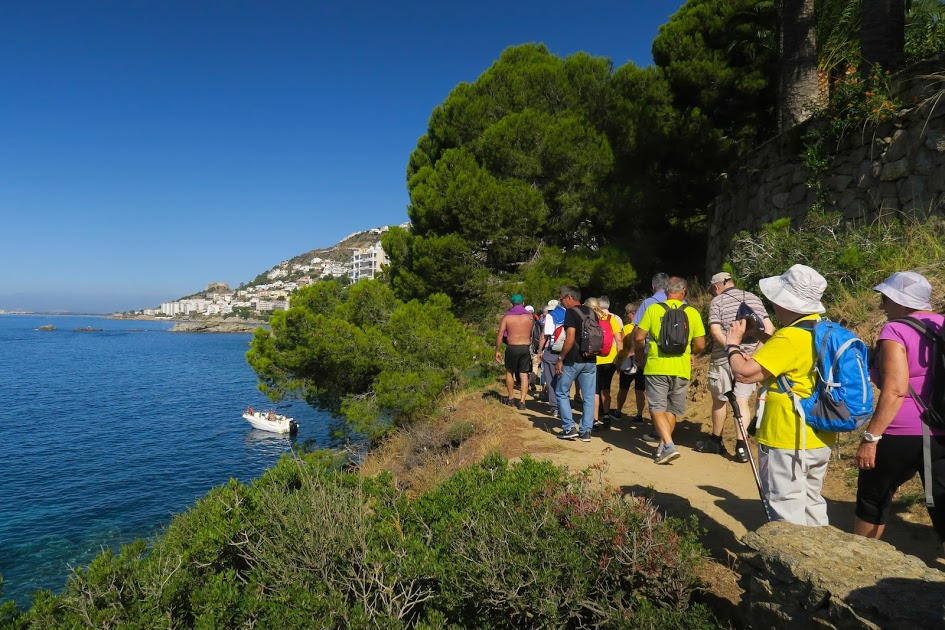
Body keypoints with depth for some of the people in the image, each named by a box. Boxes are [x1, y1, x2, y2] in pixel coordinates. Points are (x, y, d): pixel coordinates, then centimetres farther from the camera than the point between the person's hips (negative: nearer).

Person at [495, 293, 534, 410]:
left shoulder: (507, 316, -3)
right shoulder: (529, 316, 2)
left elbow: (500, 335, -6)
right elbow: (530, 333, 11)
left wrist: (497, 350, 0)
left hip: (512, 348, -1)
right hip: (526, 348, 1)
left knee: (509, 372, 18)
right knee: (524, 375, 5)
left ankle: (511, 398, 26)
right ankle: (522, 401, -1)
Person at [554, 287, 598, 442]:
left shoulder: (571, 312, -12)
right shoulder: (592, 312, 11)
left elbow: (570, 339, -19)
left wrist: (560, 359, -14)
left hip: (573, 360, -7)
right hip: (591, 361, 7)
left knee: (561, 393, 7)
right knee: (588, 397, 8)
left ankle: (569, 428, 2)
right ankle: (586, 431, 10)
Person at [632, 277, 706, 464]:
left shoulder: (653, 309, -3)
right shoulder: (692, 312, 1)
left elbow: (638, 337, -5)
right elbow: (700, 345, 0)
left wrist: (639, 354, 14)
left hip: (656, 367, -2)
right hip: (681, 369, 2)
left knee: (657, 408, 2)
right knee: (672, 410, 16)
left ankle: (668, 446, -13)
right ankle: (663, 446, 22)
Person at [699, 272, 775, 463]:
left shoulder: (717, 302, -4)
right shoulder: (753, 298, 10)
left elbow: (715, 331, -17)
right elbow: (769, 328, 3)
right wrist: (756, 352, -3)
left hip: (724, 358, -4)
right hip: (750, 359, 4)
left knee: (720, 400, 11)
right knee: (742, 400, 6)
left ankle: (716, 441, 26)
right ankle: (741, 446, -1)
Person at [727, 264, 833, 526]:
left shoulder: (791, 336, -24)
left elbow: (745, 373, -26)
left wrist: (732, 344, -8)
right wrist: (758, 334, 12)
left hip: (788, 443, -9)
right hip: (820, 439, 9)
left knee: (787, 513, 1)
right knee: (812, 503, 21)